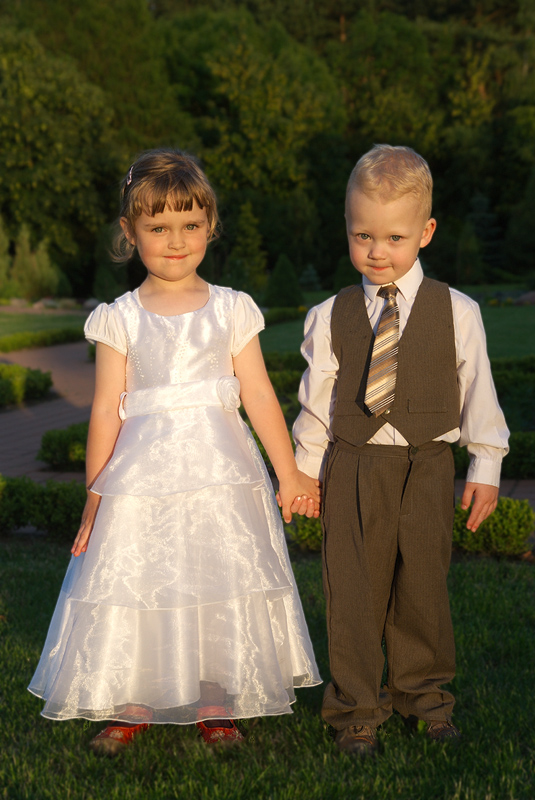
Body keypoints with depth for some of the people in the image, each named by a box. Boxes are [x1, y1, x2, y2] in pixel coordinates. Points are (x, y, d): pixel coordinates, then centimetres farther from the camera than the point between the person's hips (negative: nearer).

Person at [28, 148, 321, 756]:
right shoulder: (118, 319, 1)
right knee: (132, 585, 3)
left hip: (220, 473, 1)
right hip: (141, 474, 0)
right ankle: (130, 704, 22)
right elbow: (106, 410, 1)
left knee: (221, 587, 6)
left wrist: (290, 475, 2)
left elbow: (259, 395, 2)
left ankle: (217, 705, 22)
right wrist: (95, 497, 1)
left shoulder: (232, 310, 2)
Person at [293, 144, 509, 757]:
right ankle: (356, 706, 19)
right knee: (353, 591, 4)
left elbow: (477, 391, 2)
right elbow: (316, 401, 5)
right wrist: (307, 470, 7)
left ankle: (422, 691, 32)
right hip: (352, 468, 0)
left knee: (423, 587, 10)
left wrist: (485, 467, 2)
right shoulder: (331, 317, 0)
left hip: (427, 468, 0)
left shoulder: (456, 312, -2)